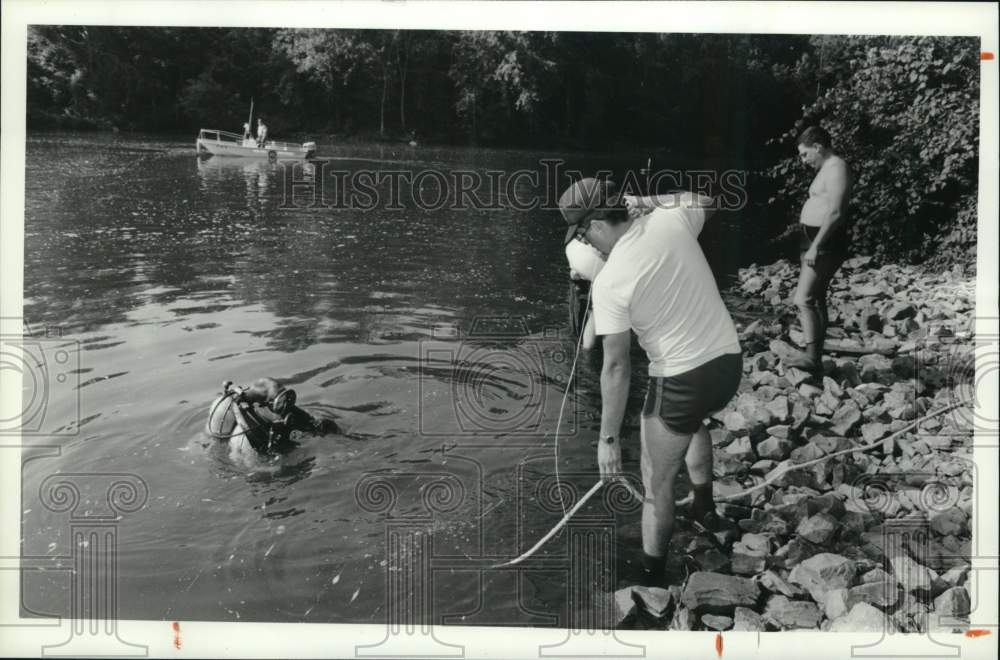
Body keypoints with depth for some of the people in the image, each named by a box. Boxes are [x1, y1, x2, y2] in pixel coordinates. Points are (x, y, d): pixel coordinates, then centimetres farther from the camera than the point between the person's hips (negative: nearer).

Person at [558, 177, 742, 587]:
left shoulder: (609, 282, -18)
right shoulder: (671, 220, -5)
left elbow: (616, 367, -17)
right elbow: (704, 200, 22)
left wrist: (608, 438, -9)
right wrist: (642, 201, 16)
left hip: (681, 381, -7)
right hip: (729, 362, 7)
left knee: (657, 487, 12)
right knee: (694, 421, 41)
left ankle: (652, 579, 25)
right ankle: (704, 507, 54)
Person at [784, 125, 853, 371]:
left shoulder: (836, 168, -14)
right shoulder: (826, 169, 17)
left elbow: (835, 213, -23)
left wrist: (816, 246, -25)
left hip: (824, 243, -11)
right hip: (815, 241, 11)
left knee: (804, 299, -15)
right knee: (816, 299, 13)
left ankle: (812, 357, -15)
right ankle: (815, 354, 18)